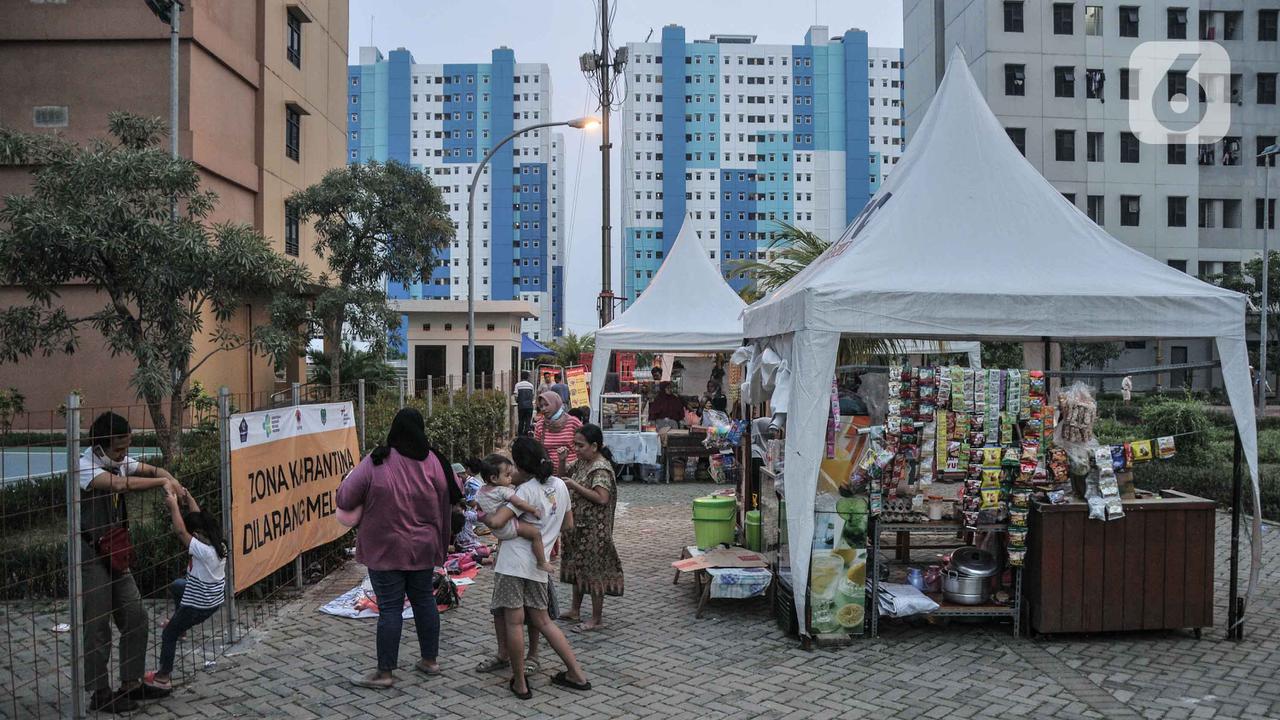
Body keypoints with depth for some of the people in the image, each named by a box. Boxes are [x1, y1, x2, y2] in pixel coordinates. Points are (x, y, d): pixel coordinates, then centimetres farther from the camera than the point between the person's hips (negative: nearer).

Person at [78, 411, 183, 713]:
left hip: (116, 554, 8)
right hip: (92, 557, -8)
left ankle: (131, 684, 21)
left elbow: (151, 469, 13)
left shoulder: (119, 461, 3)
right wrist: (162, 482, -29)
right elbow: (119, 484, -37)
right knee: (98, 627, 1)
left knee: (135, 617, 10)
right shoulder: (85, 467, -20)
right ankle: (100, 694, 13)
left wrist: (169, 479, -9)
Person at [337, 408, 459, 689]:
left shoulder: (375, 462, -15)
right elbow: (453, 497, 1)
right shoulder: (433, 462, -6)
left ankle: (385, 672, 9)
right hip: (423, 549, 4)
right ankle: (430, 660, 26)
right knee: (424, 600, 16)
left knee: (390, 608, 1)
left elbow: (345, 500, -11)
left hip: (386, 550, -4)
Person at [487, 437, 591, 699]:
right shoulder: (559, 485, 9)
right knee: (542, 620, 16)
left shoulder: (526, 491, -12)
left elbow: (496, 521, -19)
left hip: (513, 561, -7)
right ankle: (576, 674, 17)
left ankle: (520, 683, 11)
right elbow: (568, 525, 18)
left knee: (514, 622, 3)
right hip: (539, 564, 7)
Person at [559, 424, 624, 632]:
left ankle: (597, 619, 12)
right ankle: (575, 611, 34)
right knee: (577, 568, 19)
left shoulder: (601, 468, -20)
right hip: (579, 526, 9)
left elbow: (602, 498, -28)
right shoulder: (582, 463, 7)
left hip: (594, 529, -9)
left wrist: (575, 486, -24)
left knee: (593, 570, 1)